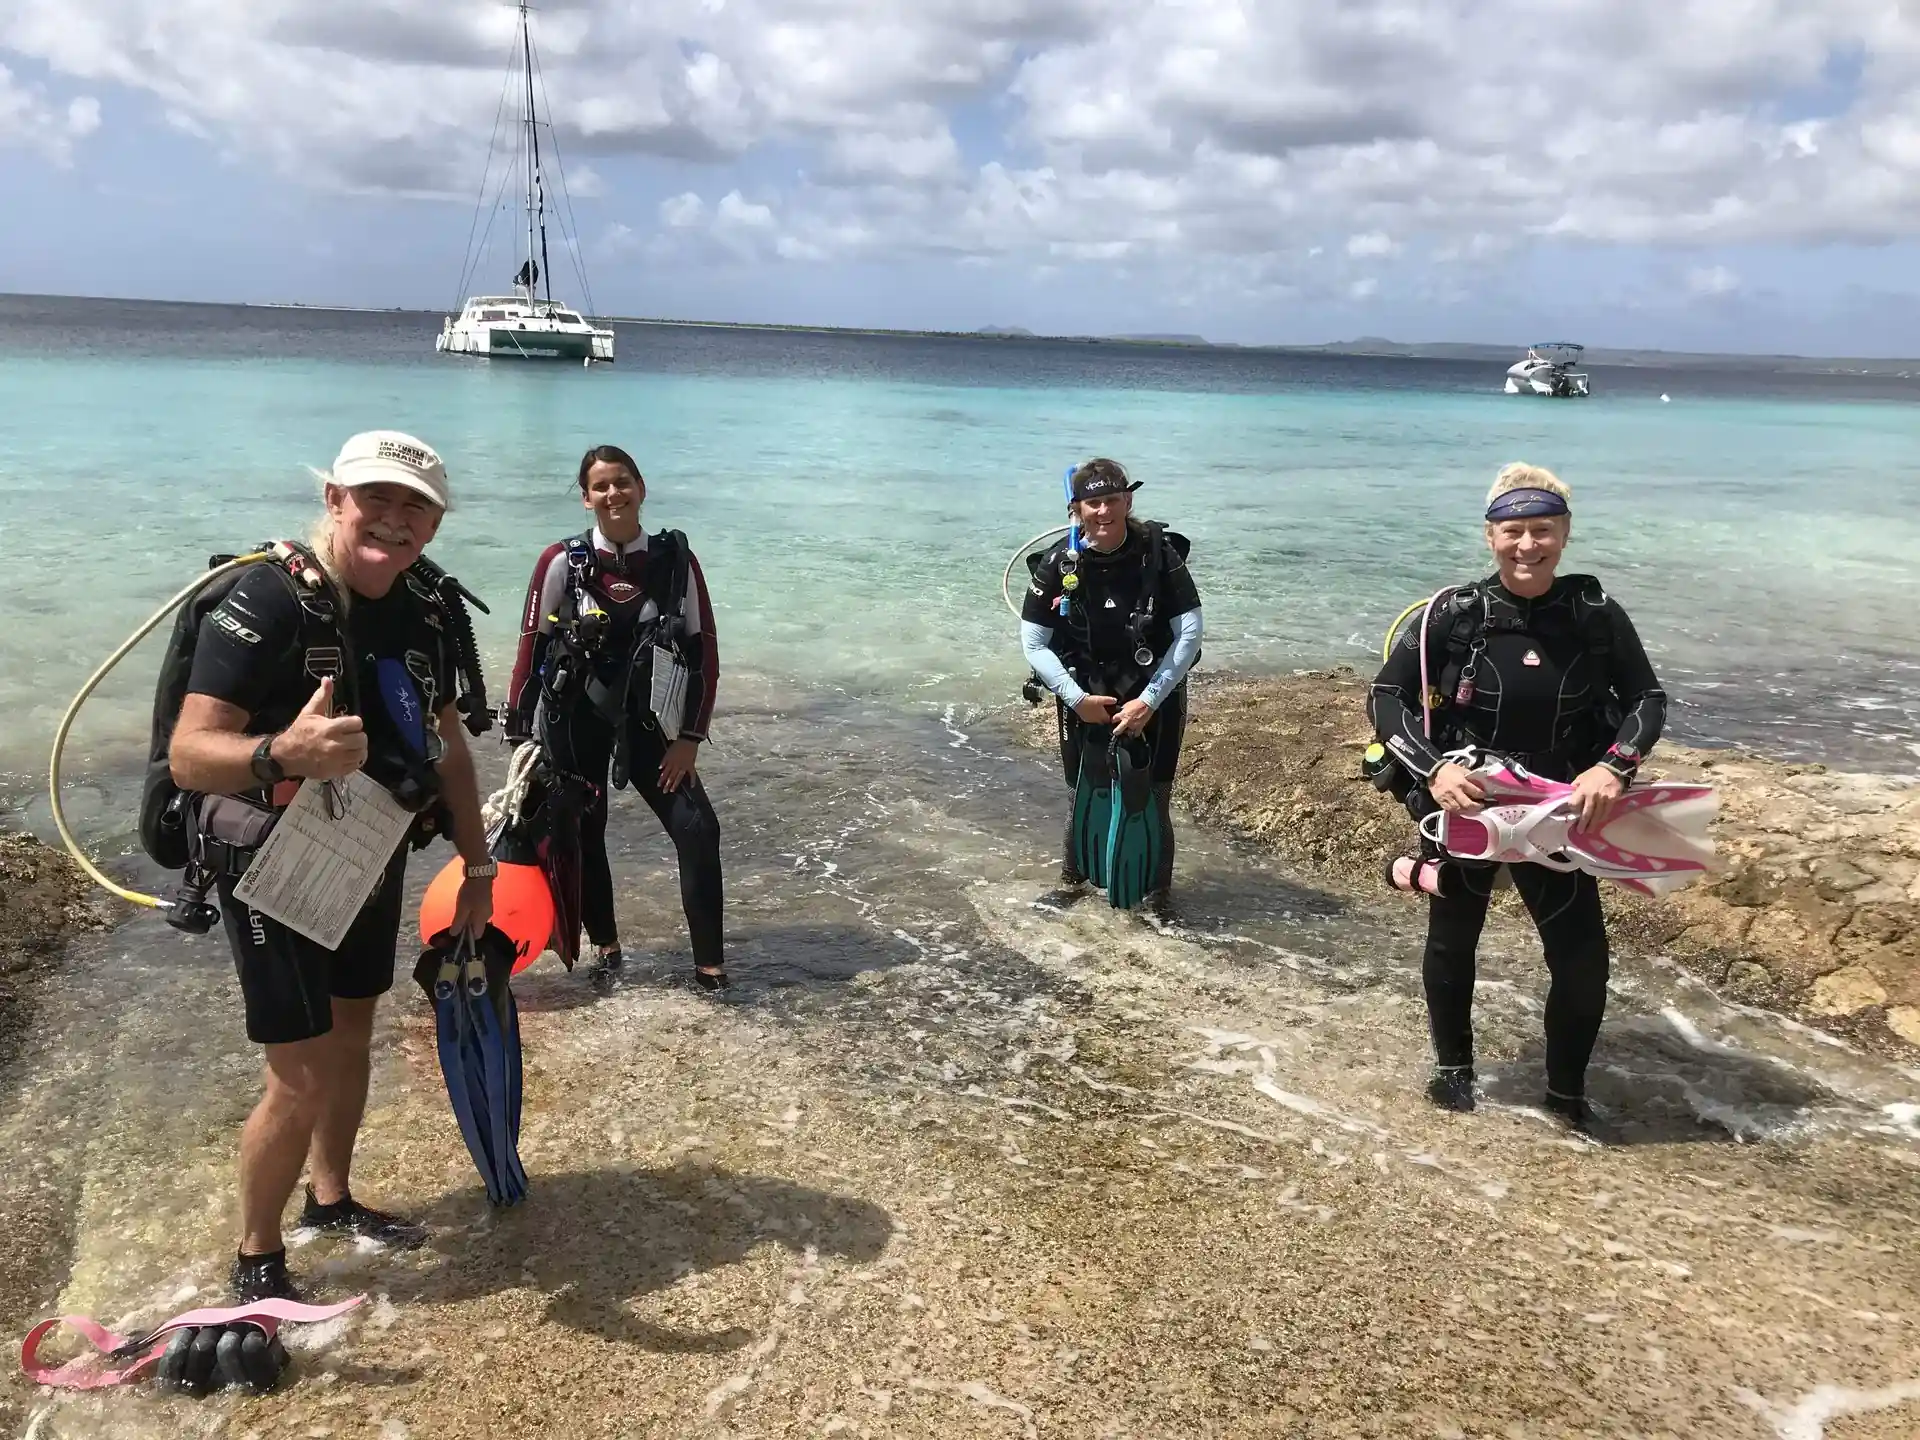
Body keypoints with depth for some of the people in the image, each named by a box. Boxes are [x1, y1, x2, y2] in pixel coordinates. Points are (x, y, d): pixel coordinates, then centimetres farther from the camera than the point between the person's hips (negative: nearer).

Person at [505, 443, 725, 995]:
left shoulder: (676, 560, -5)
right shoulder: (562, 562, -8)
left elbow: (704, 651, -2)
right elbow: (532, 650, -2)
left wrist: (690, 737, -5)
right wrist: (521, 737, -2)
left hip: (646, 722, 1)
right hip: (574, 724, 0)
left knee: (698, 830, -9)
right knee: (584, 837, 10)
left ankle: (709, 962, 3)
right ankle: (606, 948, 32)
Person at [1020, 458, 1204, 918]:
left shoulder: (1160, 553, -14)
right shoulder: (1058, 564, -12)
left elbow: (1189, 632, -12)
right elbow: (1033, 643, -7)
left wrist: (1149, 700, -16)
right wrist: (1077, 698, -14)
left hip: (1153, 698, -1)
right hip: (1086, 699, 1)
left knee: (1153, 800, 3)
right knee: (1084, 797, 11)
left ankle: (1158, 895, 23)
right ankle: (1072, 880, 34)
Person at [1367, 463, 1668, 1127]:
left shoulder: (1597, 615, -9)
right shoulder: (1454, 615, -15)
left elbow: (1648, 698, -1)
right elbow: (1386, 695, -12)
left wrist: (1614, 767, -19)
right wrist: (1433, 767, -27)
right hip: (1463, 808, -1)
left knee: (1584, 958, 3)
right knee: (1452, 943, 17)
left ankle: (1566, 1088, 29)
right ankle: (1453, 1067, 42)